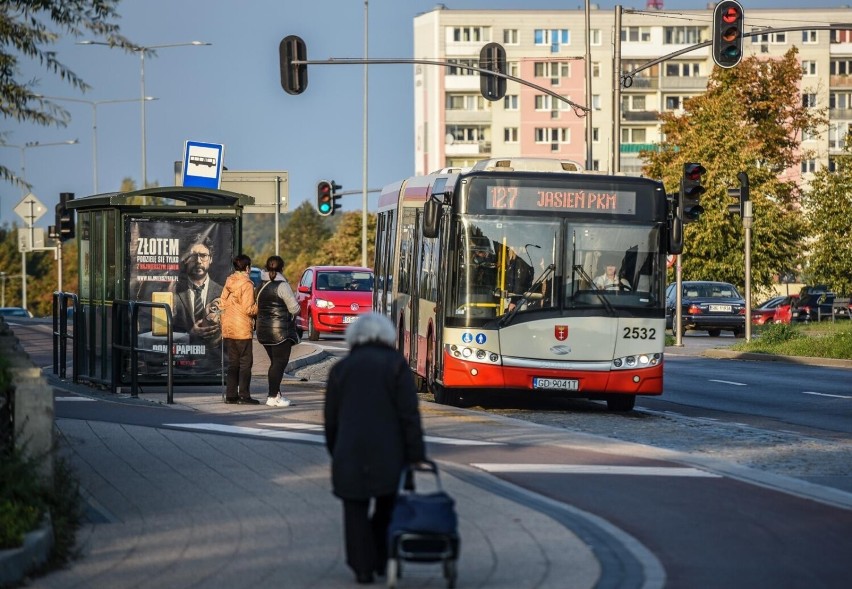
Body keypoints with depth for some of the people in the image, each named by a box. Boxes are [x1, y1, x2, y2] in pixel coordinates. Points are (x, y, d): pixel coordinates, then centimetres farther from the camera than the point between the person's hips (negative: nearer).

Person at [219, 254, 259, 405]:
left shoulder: (229, 283, 8)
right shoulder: (246, 284, -13)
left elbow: (222, 304, 11)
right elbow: (248, 309, -17)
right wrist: (260, 306, 0)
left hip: (228, 329, 7)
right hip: (242, 329, -7)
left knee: (233, 362, 12)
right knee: (245, 362, -1)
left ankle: (231, 395, 12)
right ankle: (244, 395, -3)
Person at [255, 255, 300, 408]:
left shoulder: (261, 286, 9)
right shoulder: (282, 285, -13)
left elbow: (258, 308, 12)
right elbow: (294, 308, -12)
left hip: (264, 330, 7)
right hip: (280, 330, -7)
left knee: (275, 362, 16)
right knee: (280, 362, -4)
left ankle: (274, 393, 18)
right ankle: (273, 396, -8)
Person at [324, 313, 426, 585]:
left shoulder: (341, 368, 7)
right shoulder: (395, 365, 0)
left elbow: (331, 418, 10)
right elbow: (409, 414, -6)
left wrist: (335, 452, 20)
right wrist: (415, 454, -3)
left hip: (350, 452, 1)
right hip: (388, 451, -1)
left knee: (356, 510, 7)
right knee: (388, 505, 16)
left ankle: (363, 568, 3)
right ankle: (383, 561, 13)